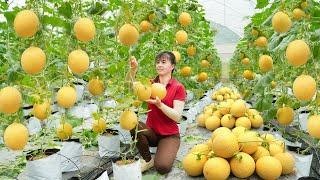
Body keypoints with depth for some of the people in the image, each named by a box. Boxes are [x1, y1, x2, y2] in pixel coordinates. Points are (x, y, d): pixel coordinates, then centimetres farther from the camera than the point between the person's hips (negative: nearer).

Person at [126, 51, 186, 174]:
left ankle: (167, 152, 11)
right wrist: (133, 70, -35)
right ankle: (148, 159, -5)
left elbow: (177, 117, -16)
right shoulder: (150, 84, 1)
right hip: (151, 132, 3)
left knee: (162, 167, -26)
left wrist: (159, 104, -30)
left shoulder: (178, 87, -8)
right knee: (133, 124, -29)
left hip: (169, 135, -3)